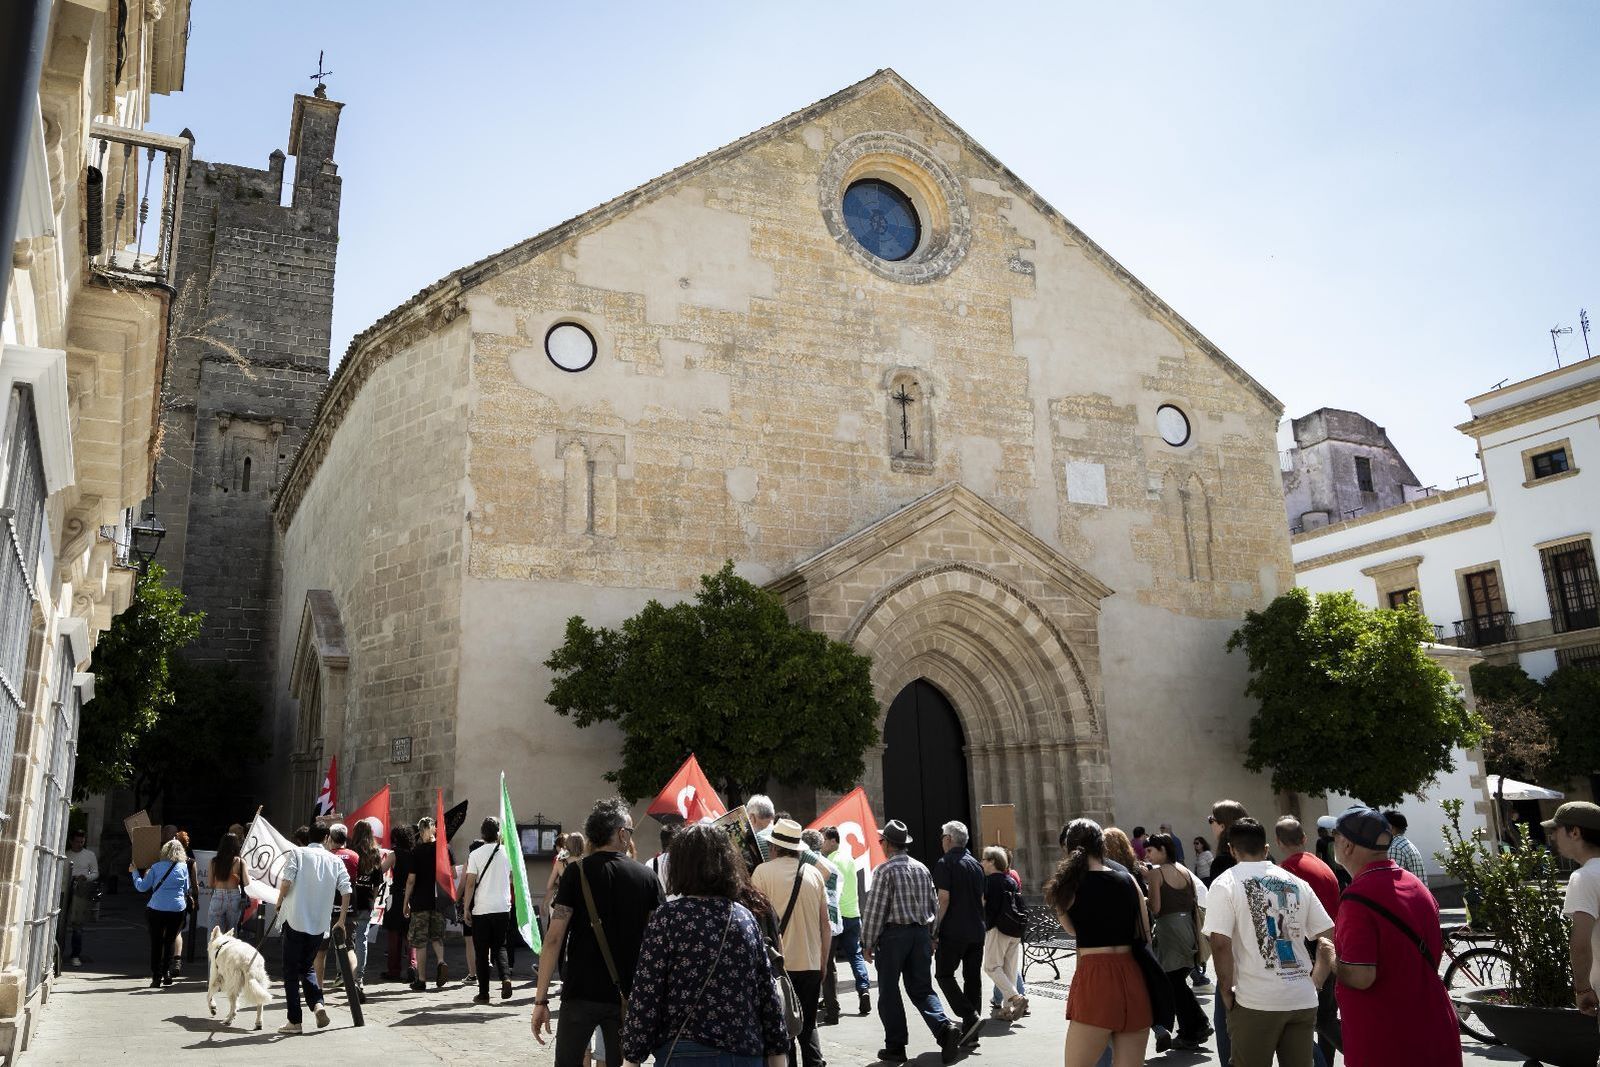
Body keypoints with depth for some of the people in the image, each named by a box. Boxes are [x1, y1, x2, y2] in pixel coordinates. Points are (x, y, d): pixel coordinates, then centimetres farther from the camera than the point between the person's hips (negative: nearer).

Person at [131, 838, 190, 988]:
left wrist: (134, 872, 15)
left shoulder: (156, 867, -2)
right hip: (178, 909, 1)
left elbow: (142, 887, 2)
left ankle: (156, 976, 8)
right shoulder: (183, 867, 1)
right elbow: (186, 889, 10)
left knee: (156, 942, 9)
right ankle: (167, 972, 5)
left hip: (156, 909, -1)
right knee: (170, 940, 13)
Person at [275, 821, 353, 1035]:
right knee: (308, 967, 19)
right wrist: (342, 920, 12)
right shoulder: (336, 860, 8)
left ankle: (294, 1021, 6)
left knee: (291, 970, 7)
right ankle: (317, 1004, -4)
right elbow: (346, 891, 2)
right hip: (320, 923, 3)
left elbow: (286, 881, -12)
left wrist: (279, 903, 6)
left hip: (295, 920, -3)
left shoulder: (297, 853, 0)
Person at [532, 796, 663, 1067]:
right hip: (626, 996, 1)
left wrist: (540, 999, -6)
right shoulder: (647, 877, -1)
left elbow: (554, 939, -11)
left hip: (580, 994, -1)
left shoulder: (576, 872, -6)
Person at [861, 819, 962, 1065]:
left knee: (889, 992, 6)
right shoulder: (922, 869, 10)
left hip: (893, 934, -6)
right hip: (921, 933, 6)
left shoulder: (885, 870, -10)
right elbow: (934, 906, 13)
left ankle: (895, 1047, 10)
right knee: (921, 989, 11)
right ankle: (945, 1027, -10)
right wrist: (930, 937, 21)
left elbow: (874, 910, -12)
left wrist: (867, 944, -5)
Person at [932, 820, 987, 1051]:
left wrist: (935, 932, -11)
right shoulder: (977, 865, 13)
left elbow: (944, 899, -15)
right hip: (977, 932, 7)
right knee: (973, 978, 9)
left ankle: (971, 1017, -11)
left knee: (944, 974, 3)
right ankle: (970, 1034, 10)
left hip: (953, 932, -7)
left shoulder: (944, 863, -9)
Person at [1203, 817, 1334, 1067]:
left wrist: (1226, 993, -2)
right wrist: (1314, 983, 13)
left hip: (1256, 1002, -4)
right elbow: (1328, 937, 9)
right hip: (1303, 1000, 4)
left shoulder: (1225, 883, -3)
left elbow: (1220, 944, -12)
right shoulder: (1297, 883, 11)